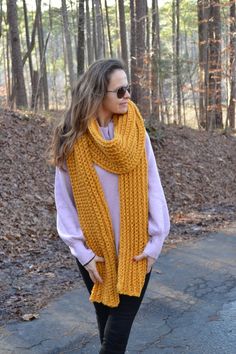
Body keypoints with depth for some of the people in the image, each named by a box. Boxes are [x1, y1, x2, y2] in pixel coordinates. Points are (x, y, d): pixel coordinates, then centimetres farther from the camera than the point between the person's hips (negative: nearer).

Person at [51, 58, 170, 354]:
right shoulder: (72, 141, -9)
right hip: (96, 251, 0)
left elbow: (153, 189, -3)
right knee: (106, 313, 13)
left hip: (136, 248, 1)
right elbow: (64, 199, -6)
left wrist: (155, 242, -7)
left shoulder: (137, 134, -5)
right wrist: (81, 250, -9)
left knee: (123, 314, 2)